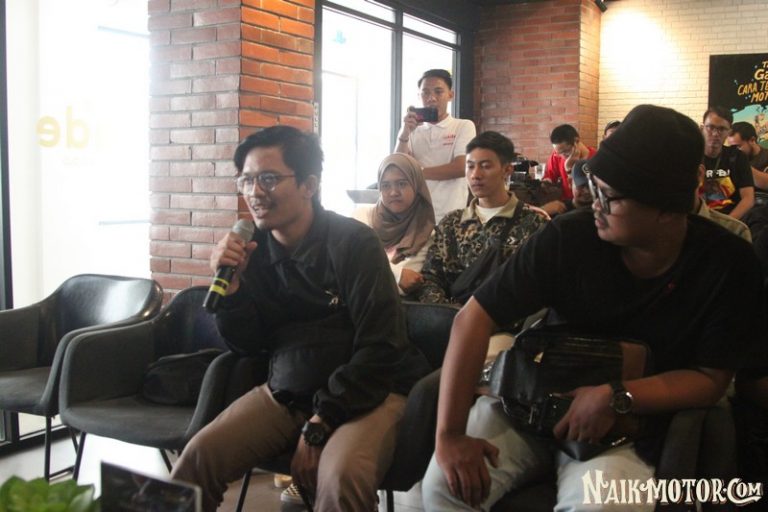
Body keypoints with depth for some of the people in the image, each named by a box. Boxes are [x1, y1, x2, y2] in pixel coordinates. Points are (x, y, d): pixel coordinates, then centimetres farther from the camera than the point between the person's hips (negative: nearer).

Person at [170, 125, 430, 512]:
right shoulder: (254, 248, 3)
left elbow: (380, 347, -16)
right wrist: (231, 285, -11)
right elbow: (248, 345, 7)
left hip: (367, 390, -4)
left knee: (341, 478, -33)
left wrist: (319, 424, -16)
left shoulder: (353, 243, -13)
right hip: (286, 390, 5)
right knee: (199, 456, -15)